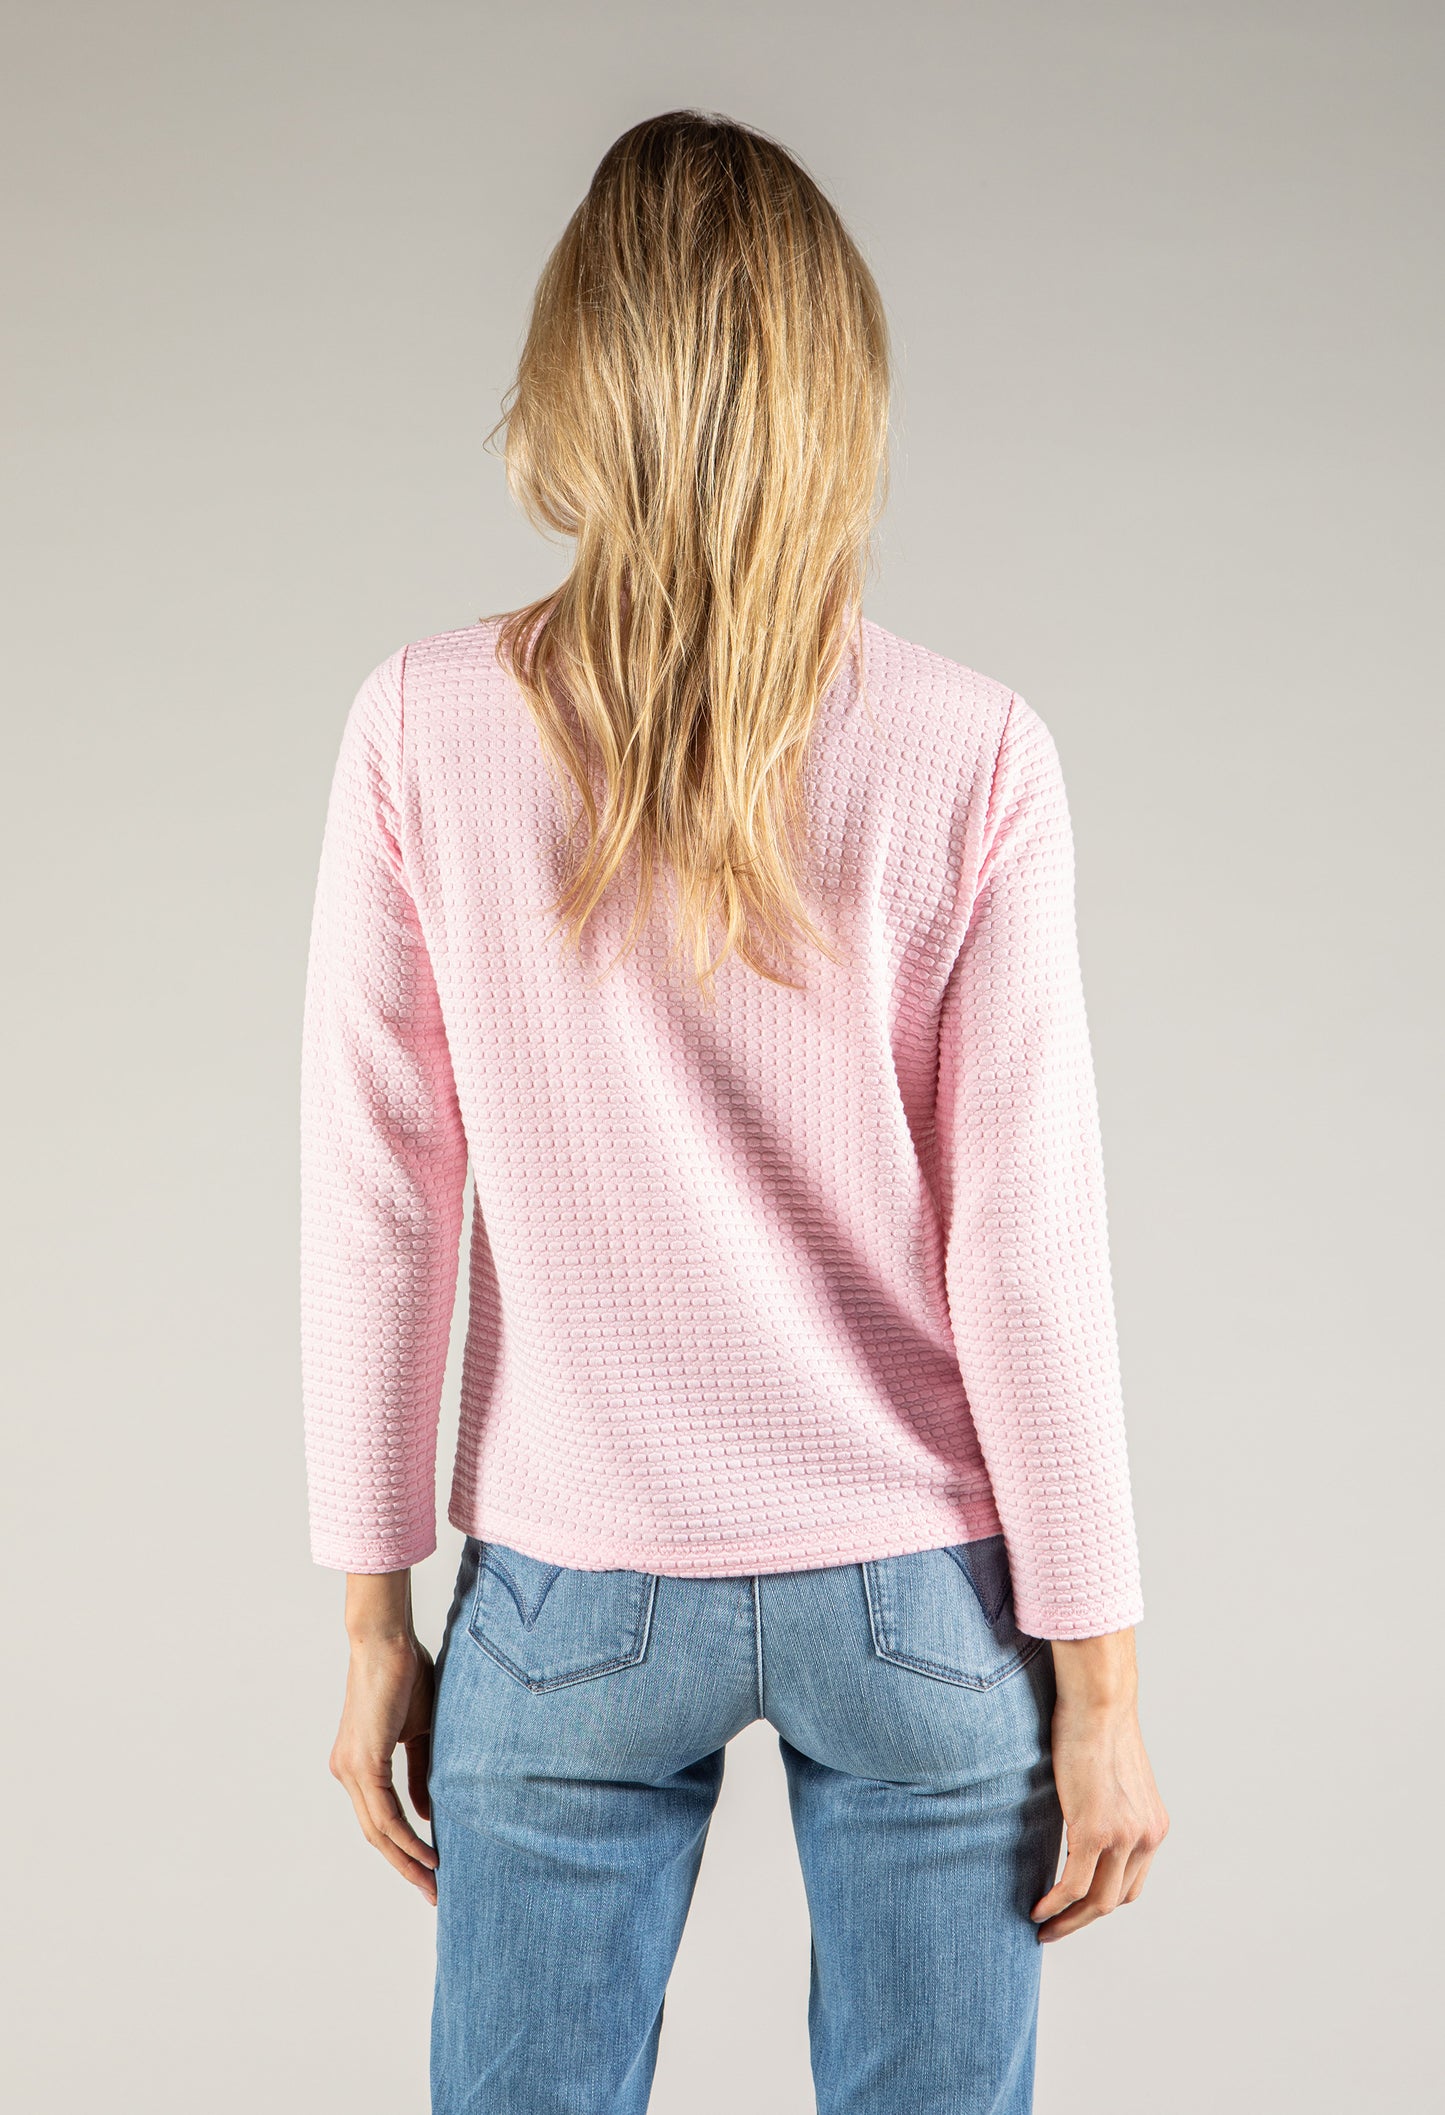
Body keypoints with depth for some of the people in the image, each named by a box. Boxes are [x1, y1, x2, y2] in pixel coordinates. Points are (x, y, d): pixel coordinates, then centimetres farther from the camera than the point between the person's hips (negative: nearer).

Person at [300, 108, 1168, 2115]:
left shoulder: (426, 727, -9)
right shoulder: (971, 755, -11)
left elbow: (374, 1210, -5)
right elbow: (1026, 1248, -9)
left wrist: (375, 1614, 5)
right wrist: (1098, 1676, 0)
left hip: (575, 1597, 0)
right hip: (921, 1590, 0)